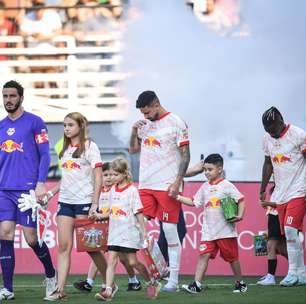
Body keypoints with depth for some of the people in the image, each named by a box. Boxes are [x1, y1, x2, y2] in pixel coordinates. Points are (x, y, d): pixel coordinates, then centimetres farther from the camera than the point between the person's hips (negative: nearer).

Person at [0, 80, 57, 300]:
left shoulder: (35, 123, -1)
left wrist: (41, 183, -13)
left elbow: (45, 155, -4)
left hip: (27, 189, -5)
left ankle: (51, 274, 23)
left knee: (31, 238, -3)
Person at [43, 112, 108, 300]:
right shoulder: (66, 149, 15)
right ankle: (60, 290, -8)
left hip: (84, 202, -6)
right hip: (65, 201, 6)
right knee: (64, 245, -4)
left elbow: (98, 177, -8)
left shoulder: (90, 146, -4)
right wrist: (52, 192, 11)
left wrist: (95, 204, -15)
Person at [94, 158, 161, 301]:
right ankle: (108, 290, -11)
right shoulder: (112, 190, 10)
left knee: (133, 262, 0)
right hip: (114, 232, 6)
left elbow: (138, 212, -9)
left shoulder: (132, 190, -9)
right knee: (111, 260, -5)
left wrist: (144, 231, -10)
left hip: (129, 232, -6)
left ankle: (152, 283, 20)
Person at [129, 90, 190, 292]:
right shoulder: (145, 124, 14)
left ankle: (174, 279, 0)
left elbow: (185, 155, -7)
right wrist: (134, 131, 5)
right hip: (145, 185, 6)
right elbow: (133, 149, 22)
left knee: (170, 233, -4)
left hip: (167, 186, -6)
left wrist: (177, 182, -15)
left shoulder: (175, 123, -5)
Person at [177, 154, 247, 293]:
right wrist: (179, 198, 4)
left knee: (232, 257, 7)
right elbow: (194, 202, 14)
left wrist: (240, 215, -19)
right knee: (203, 255, -8)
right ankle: (196, 284, -13)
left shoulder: (227, 186, -6)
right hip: (208, 231, 4)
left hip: (226, 230, -4)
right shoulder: (204, 187, 11)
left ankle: (240, 283, 23)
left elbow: (241, 200, -6)